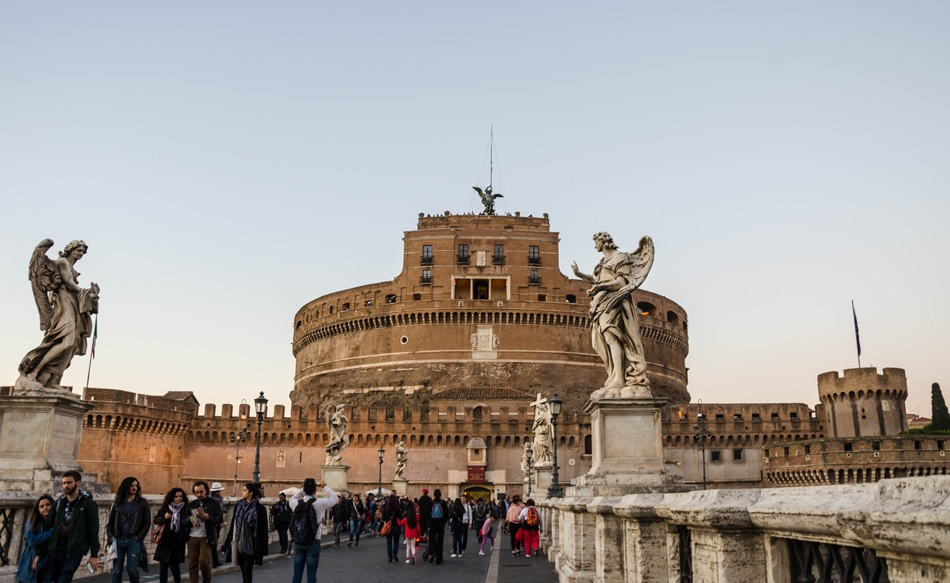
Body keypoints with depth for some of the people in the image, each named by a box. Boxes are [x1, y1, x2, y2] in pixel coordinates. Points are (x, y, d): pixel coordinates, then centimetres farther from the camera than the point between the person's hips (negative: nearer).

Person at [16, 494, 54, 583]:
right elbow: (31, 540, -15)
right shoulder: (32, 522, -1)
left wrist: (39, 557, -16)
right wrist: (52, 531, -20)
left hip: (47, 565, -1)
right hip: (29, 564, 1)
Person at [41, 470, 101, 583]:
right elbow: (47, 527, 10)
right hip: (55, 552, 5)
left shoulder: (87, 503, -5)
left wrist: (94, 554, -10)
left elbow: (93, 530, -7)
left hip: (74, 553, -5)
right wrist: (39, 553, 6)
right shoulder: (59, 503, 10)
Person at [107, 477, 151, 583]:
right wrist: (110, 537, 0)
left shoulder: (142, 503, 4)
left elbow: (147, 522, 2)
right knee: (116, 571, 4)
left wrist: (139, 537, -7)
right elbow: (110, 522, 12)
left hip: (134, 541, -2)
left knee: (132, 569, -5)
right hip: (118, 540, 2)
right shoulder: (117, 503, 10)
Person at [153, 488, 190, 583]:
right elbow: (155, 520, 1)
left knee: (174, 565, 0)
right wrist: (164, 517, -17)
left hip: (178, 542, -2)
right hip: (165, 540, 2)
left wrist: (188, 539, -5)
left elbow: (189, 524, 0)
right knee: (163, 565, 5)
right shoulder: (165, 508, 2)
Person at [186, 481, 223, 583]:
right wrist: (189, 519, -13)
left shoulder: (213, 503, 4)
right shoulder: (190, 505, 14)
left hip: (206, 538, -3)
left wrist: (208, 517, -20)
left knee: (204, 561, -10)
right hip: (192, 537, 3)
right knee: (192, 564, 1)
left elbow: (219, 518, -4)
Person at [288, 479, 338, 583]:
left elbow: (292, 498, 22)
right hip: (313, 542, -4)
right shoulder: (319, 503, -12)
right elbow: (335, 498, 2)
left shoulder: (296, 503, -3)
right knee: (311, 574, 1)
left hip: (298, 542, 4)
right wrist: (325, 487, 12)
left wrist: (303, 489, 19)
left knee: (297, 573, 9)